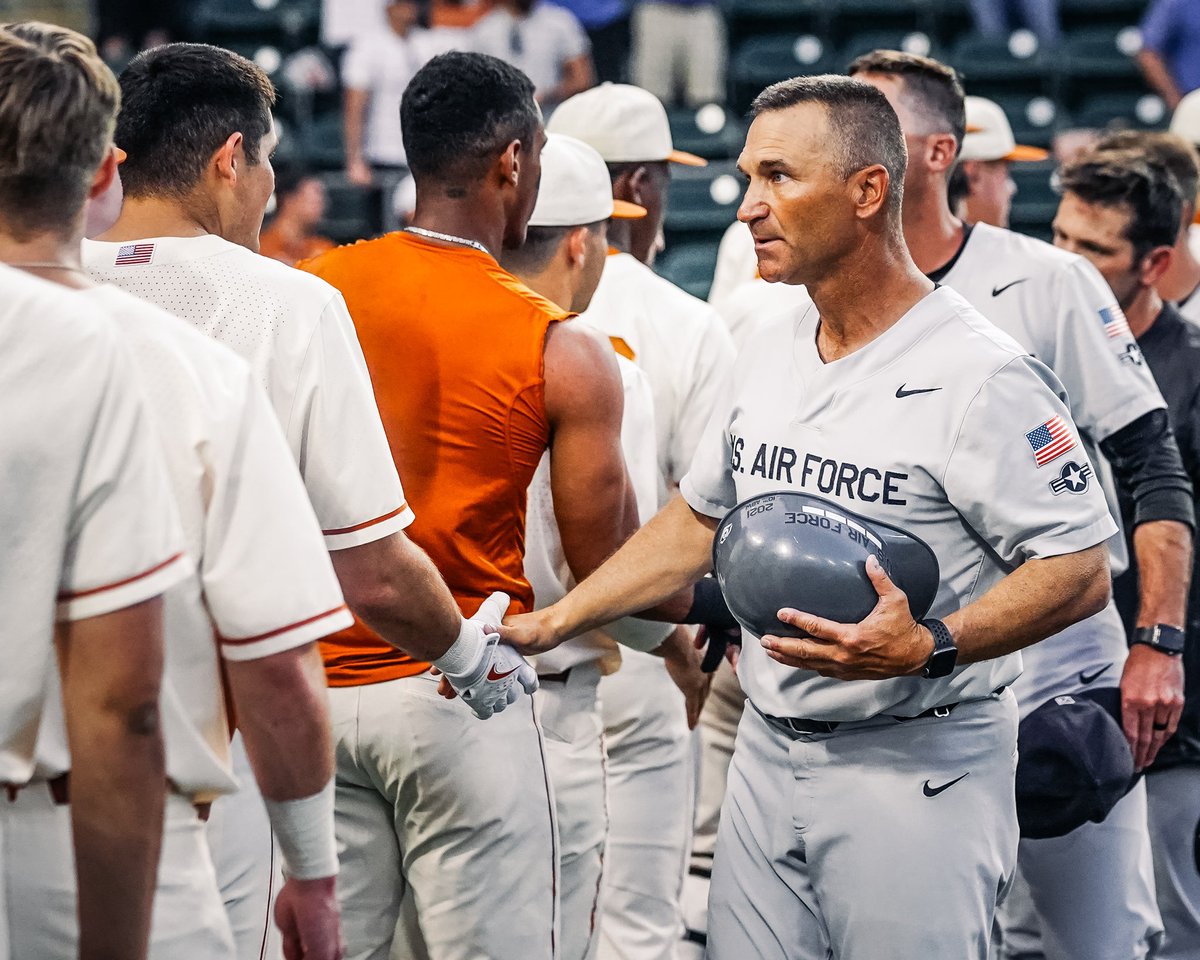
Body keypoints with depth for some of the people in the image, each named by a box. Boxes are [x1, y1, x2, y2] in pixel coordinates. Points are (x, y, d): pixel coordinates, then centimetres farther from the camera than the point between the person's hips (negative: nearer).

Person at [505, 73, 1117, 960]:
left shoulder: (980, 374, -14)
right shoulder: (768, 355, 10)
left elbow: (1080, 572, -16)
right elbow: (699, 519, 21)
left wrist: (931, 648, -28)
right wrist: (553, 621, 14)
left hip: (916, 770, -7)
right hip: (768, 754, 7)